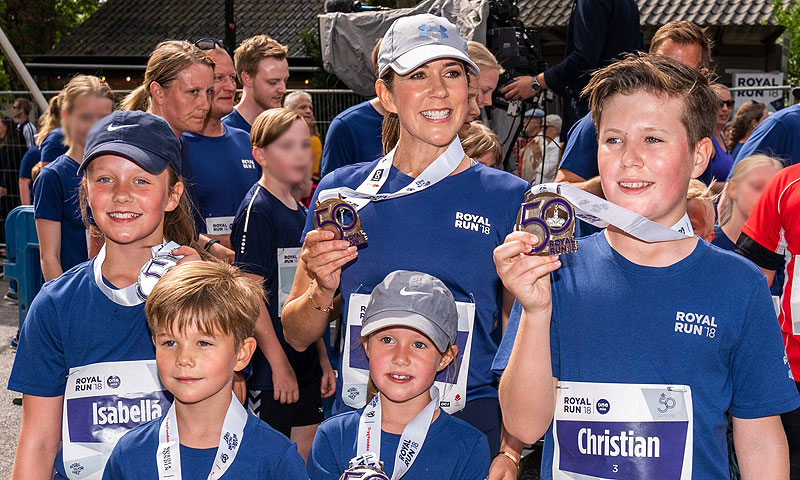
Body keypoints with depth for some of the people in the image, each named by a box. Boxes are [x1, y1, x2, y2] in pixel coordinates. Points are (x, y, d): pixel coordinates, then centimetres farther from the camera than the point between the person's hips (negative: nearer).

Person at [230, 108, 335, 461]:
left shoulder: (301, 213, 12)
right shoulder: (257, 210, -12)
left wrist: (323, 358, 16)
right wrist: (280, 363, -16)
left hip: (306, 364, 8)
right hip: (269, 368, -8)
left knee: (306, 456, 13)